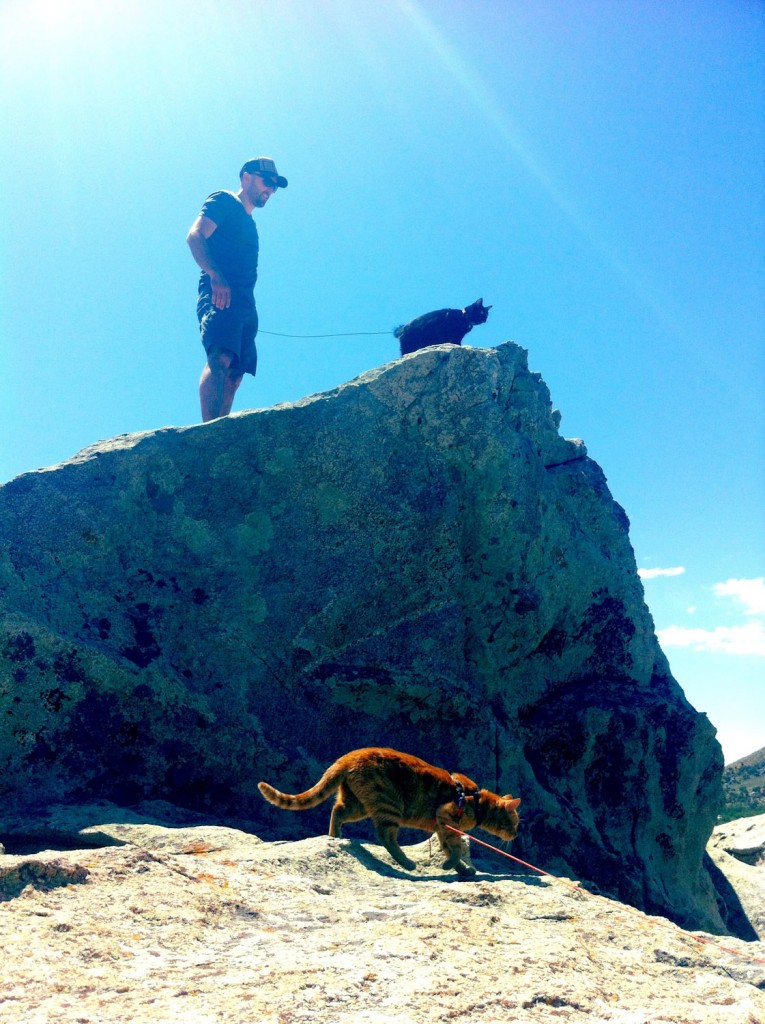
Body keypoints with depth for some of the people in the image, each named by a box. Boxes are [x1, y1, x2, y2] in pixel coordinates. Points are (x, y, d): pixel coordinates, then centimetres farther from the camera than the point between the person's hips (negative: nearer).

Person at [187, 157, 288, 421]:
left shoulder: (249, 223, 32)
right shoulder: (224, 201, 9)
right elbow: (195, 235, -7)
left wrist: (250, 313, 16)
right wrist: (215, 276, -20)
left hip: (244, 304, 9)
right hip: (220, 296, -8)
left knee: (234, 375, -4)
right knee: (220, 359, -27)